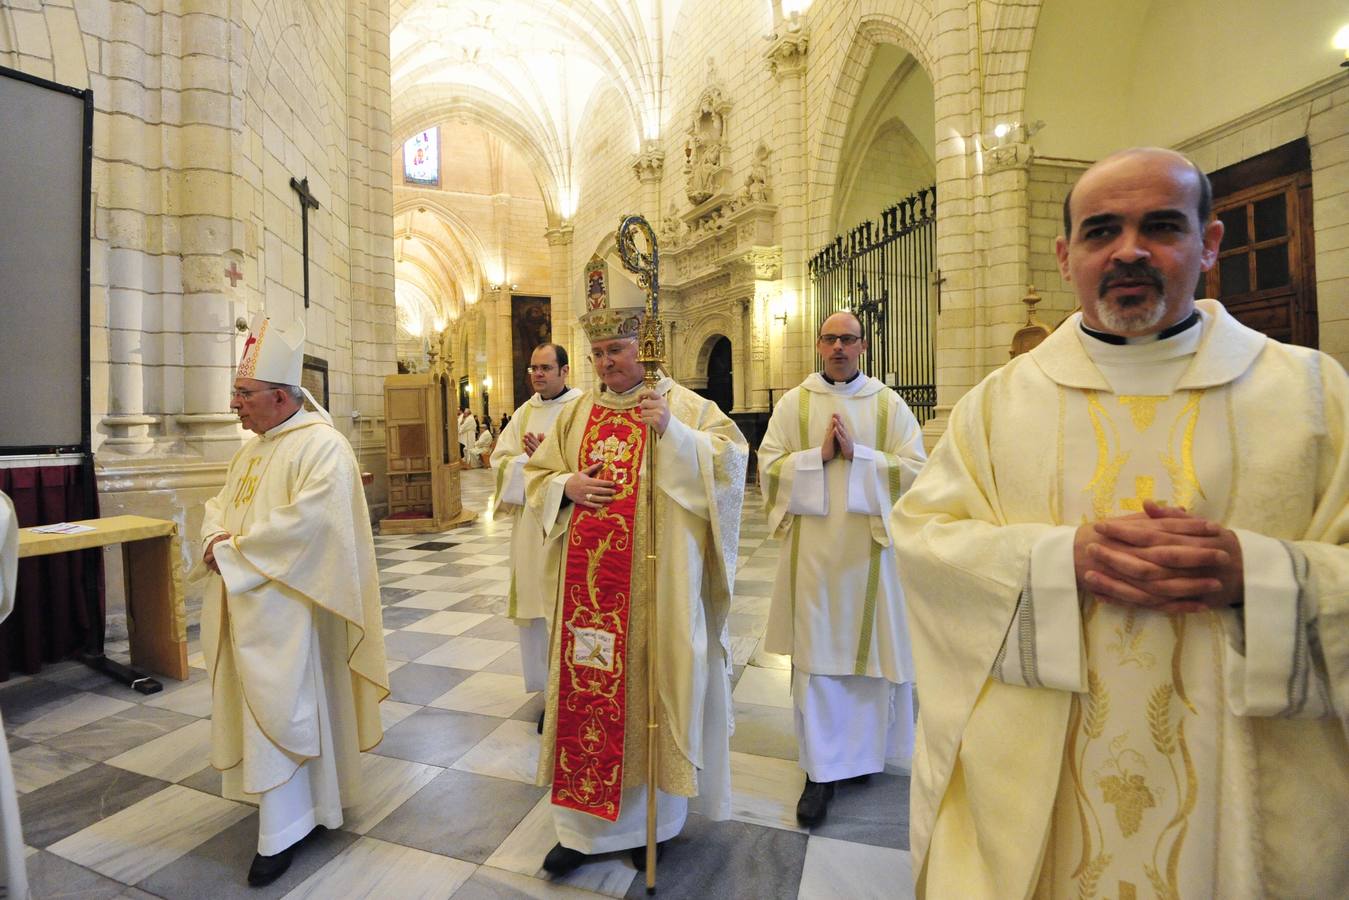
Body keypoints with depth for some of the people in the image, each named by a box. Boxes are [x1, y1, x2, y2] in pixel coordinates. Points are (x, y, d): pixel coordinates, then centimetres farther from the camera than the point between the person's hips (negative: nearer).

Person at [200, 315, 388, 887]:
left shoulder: (321, 444, -17)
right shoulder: (251, 448, 13)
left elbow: (309, 520, -27)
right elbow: (220, 503, 18)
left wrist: (233, 554, -18)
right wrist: (216, 536, -5)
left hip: (286, 606, -9)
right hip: (244, 600, 9)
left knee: (280, 708, -1)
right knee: (259, 704, 19)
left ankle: (282, 832, 15)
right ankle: (292, 800, 39)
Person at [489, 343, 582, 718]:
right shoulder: (525, 412, 13)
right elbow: (500, 458, 8)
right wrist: (529, 459, -10)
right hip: (530, 523, 5)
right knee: (536, 602, 10)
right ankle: (547, 686, 25)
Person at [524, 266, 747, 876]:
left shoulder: (684, 404, 0)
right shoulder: (578, 412, 11)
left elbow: (732, 459, -10)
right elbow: (536, 475, 16)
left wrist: (673, 432, -22)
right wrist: (568, 486, -5)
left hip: (656, 578, -3)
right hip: (589, 578, 4)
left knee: (651, 681, 8)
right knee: (585, 686, 8)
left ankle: (652, 821, 31)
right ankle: (583, 826, 27)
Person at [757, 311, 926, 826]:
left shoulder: (890, 405, 5)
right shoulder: (794, 402, 5)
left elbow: (915, 471, -4)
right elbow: (769, 468, -2)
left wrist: (856, 453, -15)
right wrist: (819, 455, -14)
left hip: (870, 547, 1)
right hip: (812, 548, 0)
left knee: (869, 649, 11)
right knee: (815, 655, 3)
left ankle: (862, 750, 35)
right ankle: (820, 772, 17)